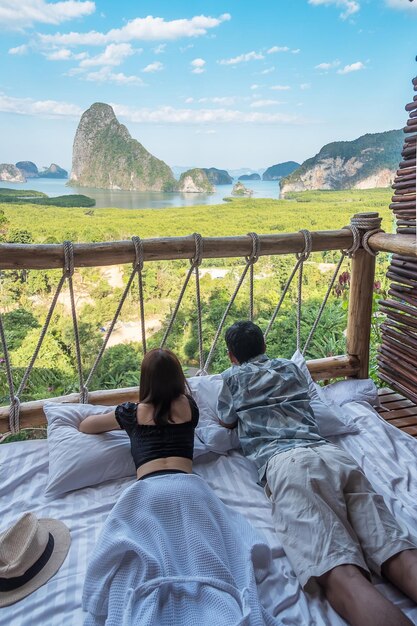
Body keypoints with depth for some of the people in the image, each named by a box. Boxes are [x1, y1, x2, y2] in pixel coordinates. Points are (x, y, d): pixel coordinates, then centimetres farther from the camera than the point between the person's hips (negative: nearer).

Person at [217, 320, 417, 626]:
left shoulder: (233, 377, 22)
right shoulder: (291, 367, 34)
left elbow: (227, 422, 39)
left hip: (285, 461, -5)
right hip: (332, 452, 5)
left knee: (341, 573, -25)